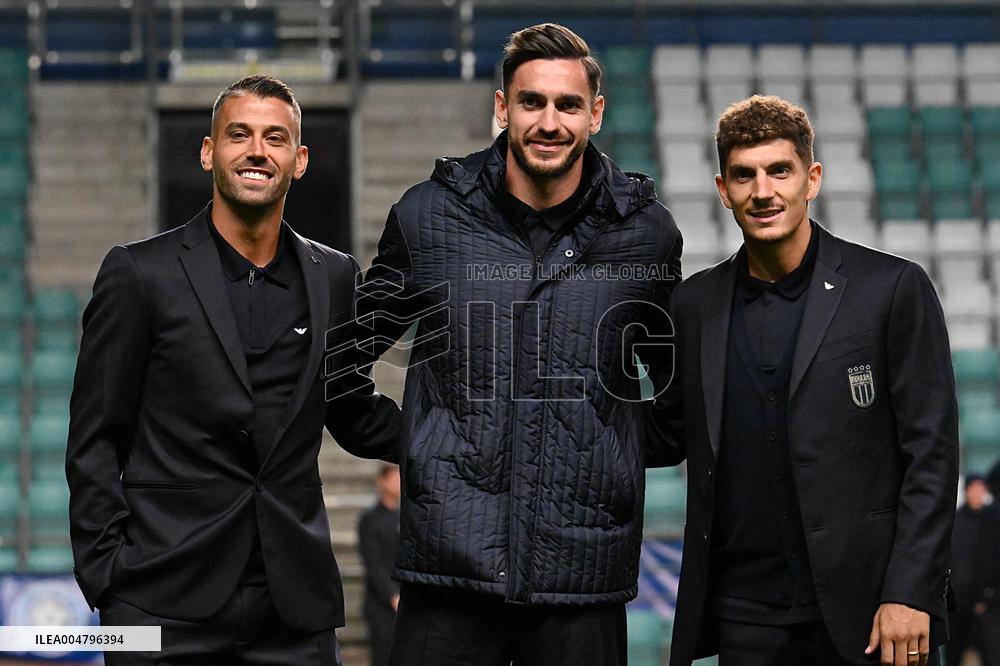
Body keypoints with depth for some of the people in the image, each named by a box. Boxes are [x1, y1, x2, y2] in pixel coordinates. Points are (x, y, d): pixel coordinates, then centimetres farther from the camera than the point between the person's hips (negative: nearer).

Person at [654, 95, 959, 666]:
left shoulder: (893, 288, -3)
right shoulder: (695, 306, 9)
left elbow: (931, 452, -4)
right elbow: (674, 434, 19)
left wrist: (910, 595, -11)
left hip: (862, 602, -3)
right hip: (744, 614, 3)